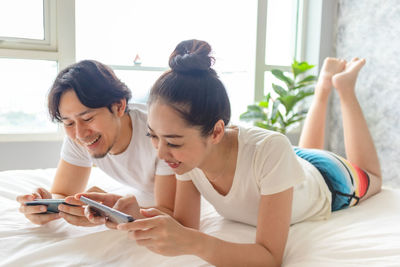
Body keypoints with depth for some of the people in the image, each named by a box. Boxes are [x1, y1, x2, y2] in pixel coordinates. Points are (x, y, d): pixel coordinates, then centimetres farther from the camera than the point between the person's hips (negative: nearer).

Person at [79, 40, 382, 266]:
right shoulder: (187, 152, -34)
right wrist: (135, 213, -48)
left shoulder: (269, 150, -50)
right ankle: (323, 87, 45)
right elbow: (186, 225, -29)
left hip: (327, 183, -3)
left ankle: (344, 87, 34)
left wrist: (192, 242, -61)